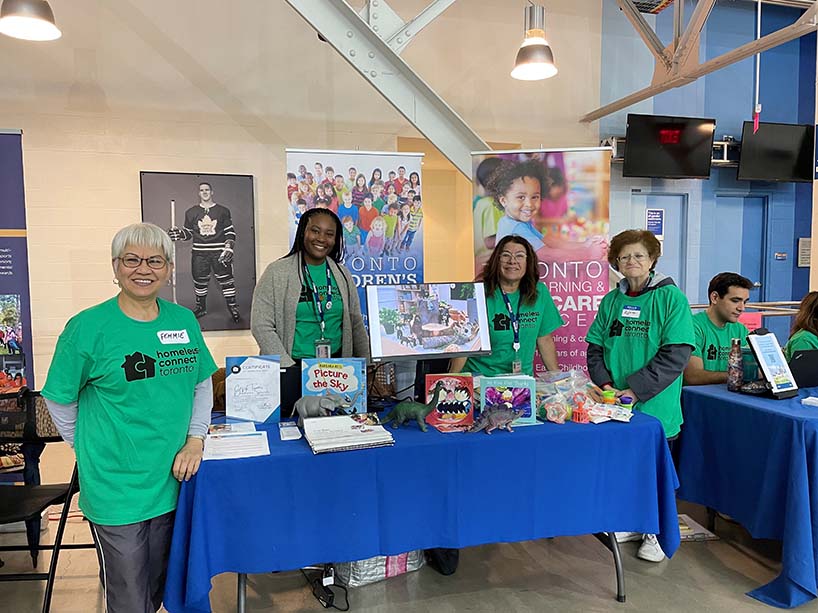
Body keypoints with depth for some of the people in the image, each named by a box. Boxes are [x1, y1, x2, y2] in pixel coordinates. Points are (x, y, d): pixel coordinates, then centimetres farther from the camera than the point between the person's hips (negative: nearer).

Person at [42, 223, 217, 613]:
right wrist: (92, 451, -1)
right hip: (115, 490, -4)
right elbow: (59, 401, -3)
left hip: (171, 482, 4)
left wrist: (195, 439, -2)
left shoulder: (184, 321, 0)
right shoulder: (87, 327, -13)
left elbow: (203, 385, 9)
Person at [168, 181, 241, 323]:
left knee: (226, 279, -4)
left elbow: (230, 232, 5)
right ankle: (201, 307, 26)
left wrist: (229, 248, -7)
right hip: (199, 253, 2)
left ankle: (233, 308, 4)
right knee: (200, 280, 8)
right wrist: (179, 234, -7)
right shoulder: (191, 212, 9)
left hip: (219, 252, -2)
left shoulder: (223, 211, 5)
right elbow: (188, 233, 13)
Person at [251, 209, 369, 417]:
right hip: (292, 368, -3)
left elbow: (356, 324, 14)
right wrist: (288, 367, -12)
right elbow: (261, 326, -8)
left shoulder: (342, 274, 9)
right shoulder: (277, 272, -4)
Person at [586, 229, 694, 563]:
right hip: (614, 407, 4)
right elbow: (595, 347, 10)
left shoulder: (671, 298, -8)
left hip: (655, 407, -4)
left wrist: (636, 389, -19)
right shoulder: (611, 301, 6)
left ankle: (655, 532, 28)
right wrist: (604, 383, -6)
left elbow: (676, 354, -14)